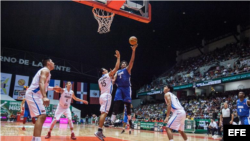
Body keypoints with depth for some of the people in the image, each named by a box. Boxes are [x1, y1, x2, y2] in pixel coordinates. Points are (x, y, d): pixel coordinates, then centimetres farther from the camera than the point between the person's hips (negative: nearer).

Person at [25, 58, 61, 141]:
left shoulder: (45, 71, 23)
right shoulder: (46, 70, -8)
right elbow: (41, 83, -24)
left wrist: (53, 88, 30)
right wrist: (44, 97, -36)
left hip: (34, 95, 10)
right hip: (33, 94, -10)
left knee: (42, 116, 13)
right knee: (41, 116, -20)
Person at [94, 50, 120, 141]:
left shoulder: (99, 80, 21)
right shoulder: (108, 75, 1)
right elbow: (116, 67, -3)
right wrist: (118, 57, 5)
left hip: (102, 96, 8)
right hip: (107, 96, -8)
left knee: (103, 113, 11)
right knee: (104, 113, -16)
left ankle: (100, 131, 11)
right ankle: (99, 131, -25)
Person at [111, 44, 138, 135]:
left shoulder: (127, 69, 9)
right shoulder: (117, 72, 21)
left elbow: (132, 61, -5)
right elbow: (114, 80, 16)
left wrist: (133, 50, -16)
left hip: (126, 88, -3)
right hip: (119, 88, 3)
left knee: (128, 105, -2)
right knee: (116, 104, -9)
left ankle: (130, 121, 10)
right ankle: (112, 120, -10)